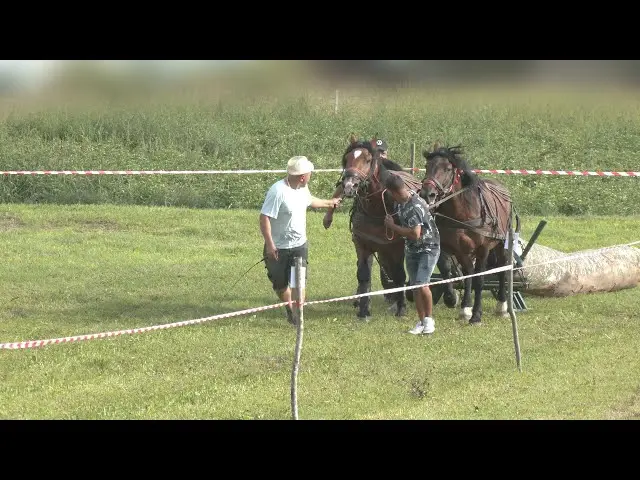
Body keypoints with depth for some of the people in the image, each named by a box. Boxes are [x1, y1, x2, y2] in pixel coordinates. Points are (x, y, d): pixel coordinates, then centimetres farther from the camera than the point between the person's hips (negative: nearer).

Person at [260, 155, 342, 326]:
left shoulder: (303, 189, 1)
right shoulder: (278, 191, -26)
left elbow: (310, 201, 27)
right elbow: (264, 218, -26)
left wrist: (329, 203, 41)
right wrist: (270, 245, -30)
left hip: (299, 245, 6)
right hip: (279, 248, -5)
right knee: (280, 284, 8)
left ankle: (297, 316, -1)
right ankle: (290, 309, 32)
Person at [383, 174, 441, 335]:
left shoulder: (414, 207, -28)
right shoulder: (402, 202, -1)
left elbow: (415, 234, -31)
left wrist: (393, 226, -22)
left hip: (428, 249, -9)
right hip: (411, 249, 9)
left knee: (422, 284, -17)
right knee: (414, 286, 8)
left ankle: (429, 319, 2)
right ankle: (421, 322, 18)